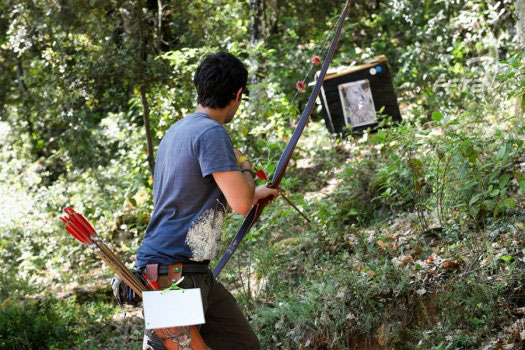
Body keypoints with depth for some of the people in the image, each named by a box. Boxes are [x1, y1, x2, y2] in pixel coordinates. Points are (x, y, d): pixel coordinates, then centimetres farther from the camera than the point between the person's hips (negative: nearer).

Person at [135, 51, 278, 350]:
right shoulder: (211, 132, -15)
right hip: (175, 273, -10)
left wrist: (254, 193, 40)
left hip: (197, 276, 10)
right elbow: (241, 204, -19)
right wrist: (245, 166, 1)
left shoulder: (178, 131, 15)